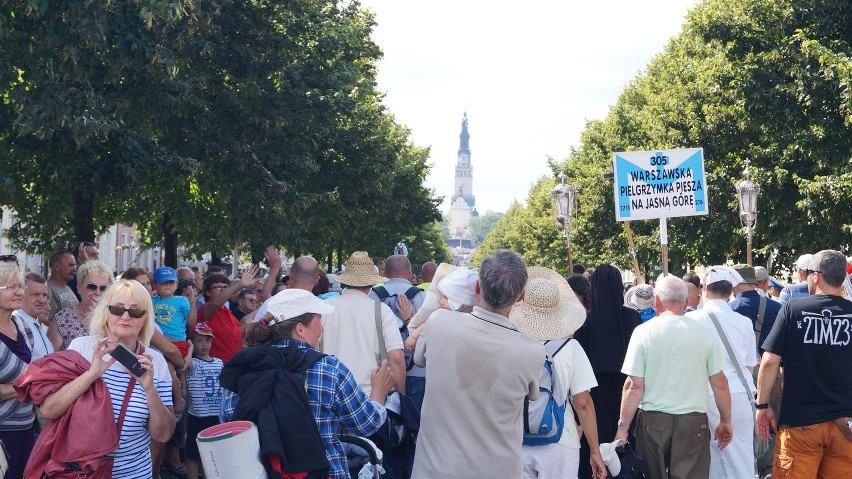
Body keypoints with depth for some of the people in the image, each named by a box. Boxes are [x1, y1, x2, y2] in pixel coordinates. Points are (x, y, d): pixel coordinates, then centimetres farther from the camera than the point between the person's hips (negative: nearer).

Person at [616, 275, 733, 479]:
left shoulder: (643, 332, -6)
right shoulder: (703, 333, -1)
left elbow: (634, 386, -8)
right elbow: (720, 384, 2)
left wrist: (623, 427, -1)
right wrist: (725, 422, 15)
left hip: (653, 420, 0)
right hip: (694, 422, 1)